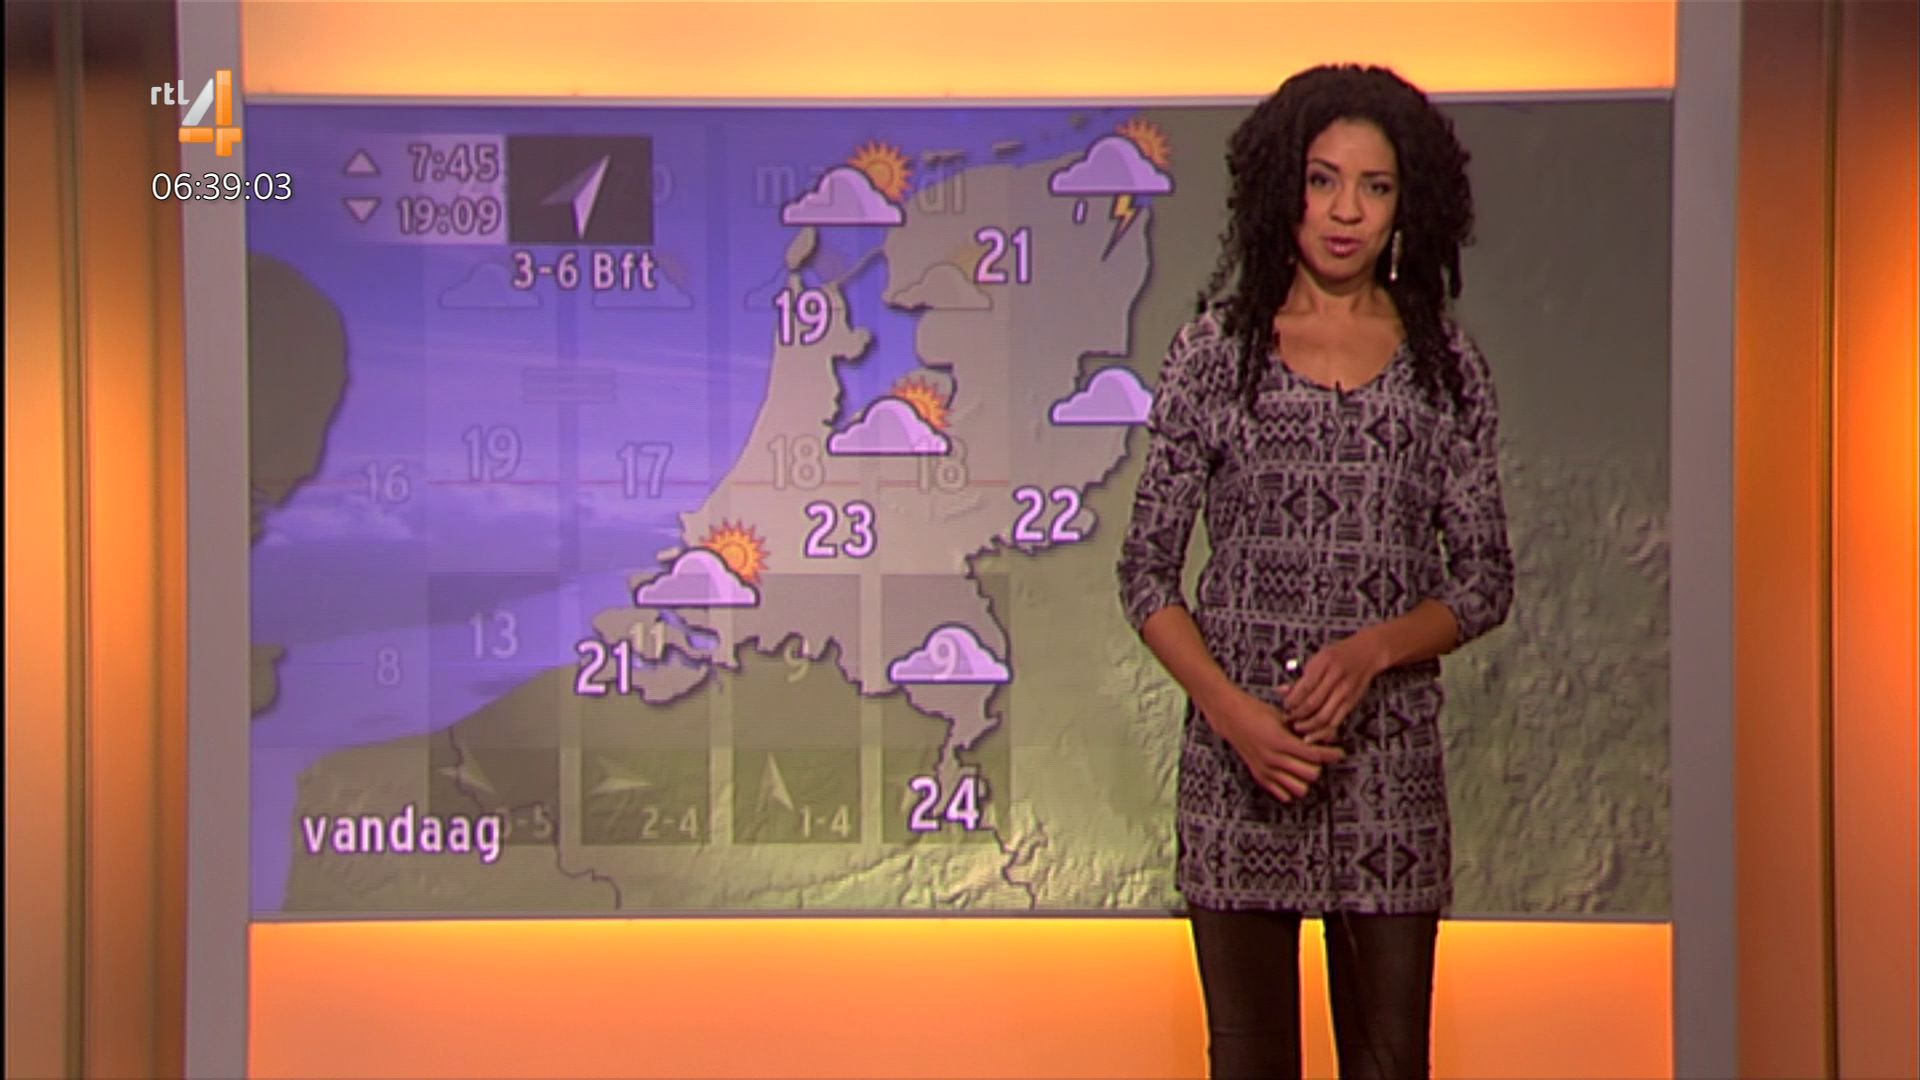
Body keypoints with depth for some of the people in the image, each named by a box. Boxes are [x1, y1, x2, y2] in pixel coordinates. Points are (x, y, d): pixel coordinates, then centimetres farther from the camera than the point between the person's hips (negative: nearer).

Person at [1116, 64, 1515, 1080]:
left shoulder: (1446, 368, 5)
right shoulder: (1214, 354, 2)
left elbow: (1484, 577, 5)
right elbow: (1146, 569, 1)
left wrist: (1372, 649, -13)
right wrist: (1231, 710, -13)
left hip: (1389, 763, 1)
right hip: (1237, 763, -1)